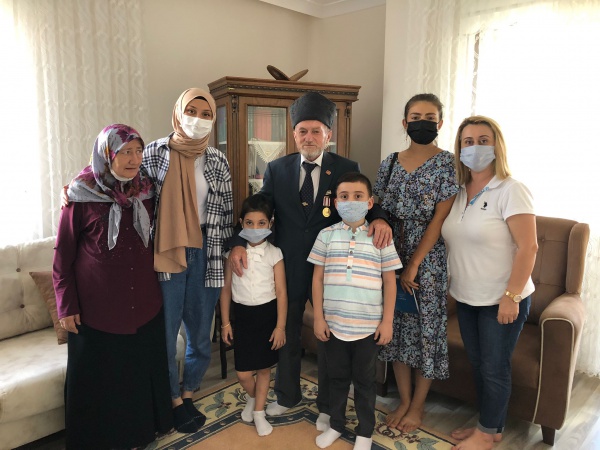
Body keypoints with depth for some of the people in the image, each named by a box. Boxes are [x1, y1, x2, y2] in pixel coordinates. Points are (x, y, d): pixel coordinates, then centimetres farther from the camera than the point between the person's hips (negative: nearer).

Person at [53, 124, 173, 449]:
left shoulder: (146, 192, 1)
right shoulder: (81, 196, -10)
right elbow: (62, 257, -4)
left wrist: (160, 284, 15)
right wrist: (66, 306, -5)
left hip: (144, 306, 4)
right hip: (96, 310, -3)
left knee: (143, 372, 14)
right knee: (97, 379, 11)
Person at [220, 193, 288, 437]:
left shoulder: (274, 253, -7)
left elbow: (281, 292, -5)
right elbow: (226, 289, 3)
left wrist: (280, 326, -6)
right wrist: (225, 322, 4)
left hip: (267, 314, -1)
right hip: (242, 314, 1)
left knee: (264, 368, 12)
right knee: (243, 372, 3)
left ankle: (259, 412, 33)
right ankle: (252, 397, 37)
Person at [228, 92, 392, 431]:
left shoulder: (347, 169, -4)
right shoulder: (277, 169, 0)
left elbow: (366, 204, -2)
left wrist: (379, 219, -26)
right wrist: (239, 243, -15)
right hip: (288, 268, 2)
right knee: (286, 335, 19)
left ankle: (327, 406, 36)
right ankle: (288, 395, 45)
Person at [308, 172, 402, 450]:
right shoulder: (326, 235, -2)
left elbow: (389, 282, -1)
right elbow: (317, 278, 1)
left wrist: (387, 321, -4)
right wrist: (318, 318, -1)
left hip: (368, 326, -1)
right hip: (333, 323, 1)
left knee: (364, 380, 15)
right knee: (337, 377, 18)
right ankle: (336, 425, 39)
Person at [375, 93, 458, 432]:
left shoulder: (448, 163, -7)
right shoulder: (390, 163, 7)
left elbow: (439, 218, -12)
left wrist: (414, 265, -14)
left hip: (430, 258, -4)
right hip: (393, 255, 4)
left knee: (426, 326, 6)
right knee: (397, 324, 11)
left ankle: (418, 406, 26)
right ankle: (404, 400, 29)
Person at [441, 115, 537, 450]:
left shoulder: (511, 190, -15)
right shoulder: (457, 191, 4)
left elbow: (528, 247, -18)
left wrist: (511, 296, -21)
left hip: (501, 299, -6)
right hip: (465, 297, 6)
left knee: (494, 368, 9)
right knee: (478, 364, 18)